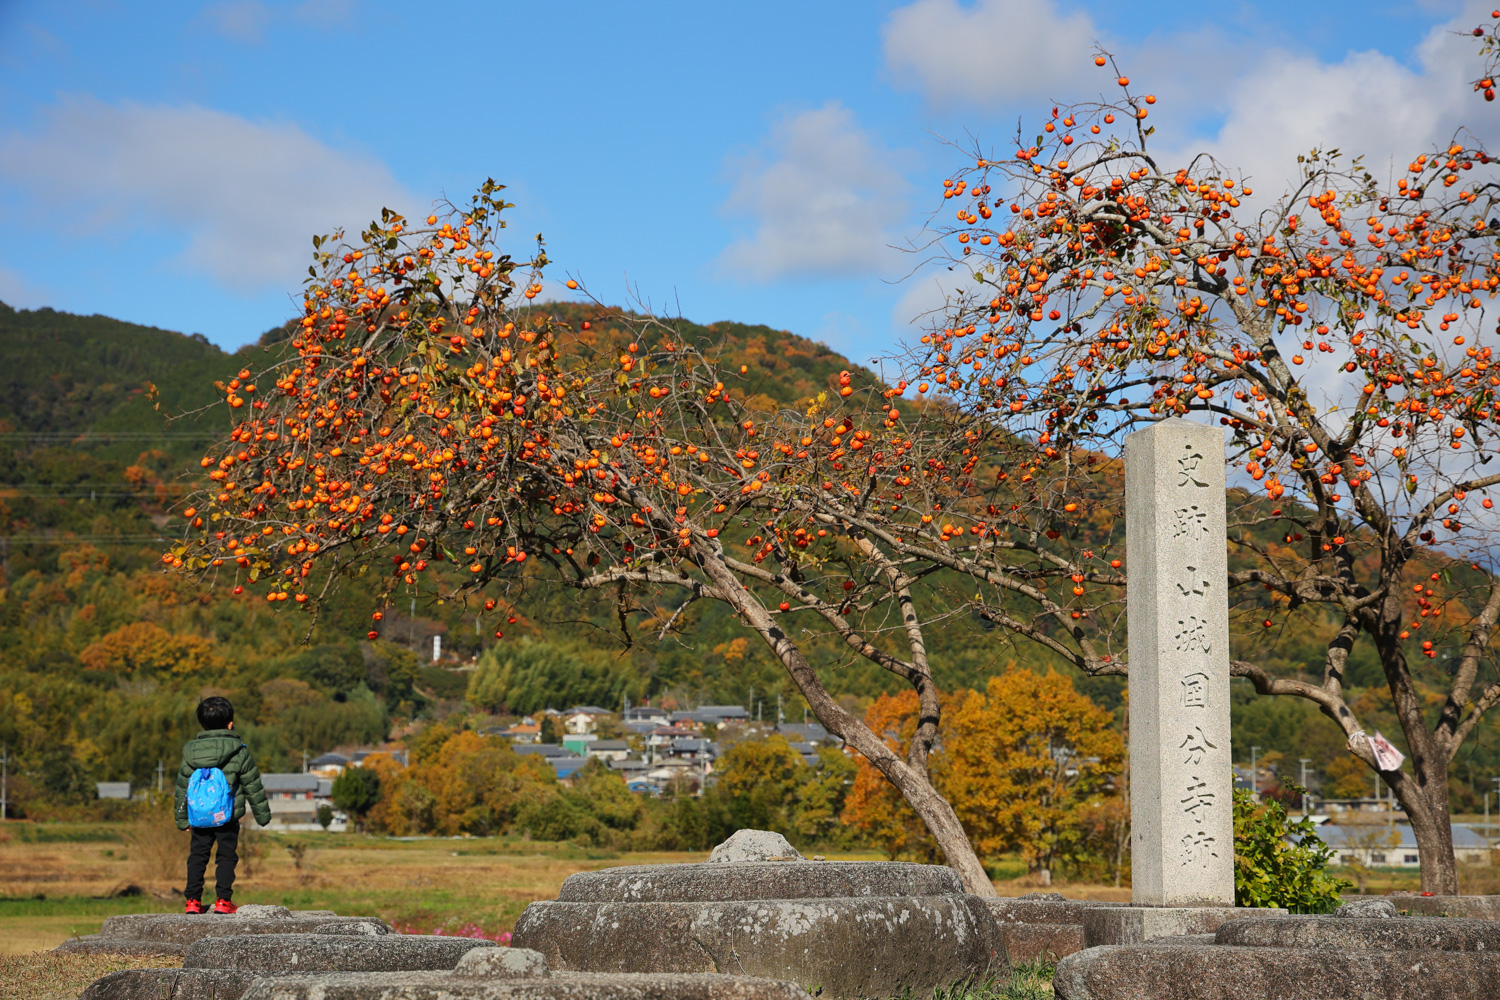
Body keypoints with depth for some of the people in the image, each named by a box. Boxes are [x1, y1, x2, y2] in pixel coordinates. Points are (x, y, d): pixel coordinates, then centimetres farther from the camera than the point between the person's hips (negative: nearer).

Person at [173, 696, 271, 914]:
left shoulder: (190, 753, 4)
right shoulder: (239, 752, -6)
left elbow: (182, 787, 11)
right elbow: (253, 786, 0)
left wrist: (182, 819, 20)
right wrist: (262, 814, 10)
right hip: (228, 817, -3)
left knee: (197, 856, 13)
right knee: (227, 856, 8)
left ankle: (193, 900, 10)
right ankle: (223, 900, 2)